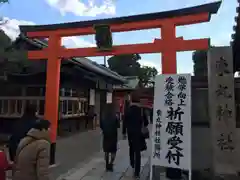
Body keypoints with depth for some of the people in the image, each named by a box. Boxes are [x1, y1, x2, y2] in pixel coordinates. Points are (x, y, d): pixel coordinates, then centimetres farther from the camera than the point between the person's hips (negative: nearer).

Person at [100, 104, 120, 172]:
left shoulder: (103, 118, -7)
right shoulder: (115, 117, -13)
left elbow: (101, 126, 1)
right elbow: (118, 126, -3)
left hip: (106, 136, 3)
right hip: (113, 136, -2)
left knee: (106, 151, 15)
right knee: (113, 151, 8)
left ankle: (107, 165, 18)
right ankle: (110, 164, -8)